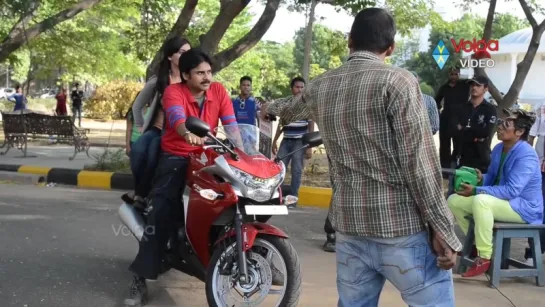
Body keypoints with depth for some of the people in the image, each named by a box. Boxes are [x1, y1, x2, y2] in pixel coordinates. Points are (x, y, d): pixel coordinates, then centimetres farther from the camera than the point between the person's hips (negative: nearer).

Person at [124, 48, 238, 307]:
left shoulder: (219, 91, 3)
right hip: (175, 158, -3)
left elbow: (231, 124, -4)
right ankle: (140, 280, -12)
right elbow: (176, 117, -30)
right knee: (160, 215, -15)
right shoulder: (173, 92, -9)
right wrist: (188, 133, -53)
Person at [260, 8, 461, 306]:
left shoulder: (320, 87, 9)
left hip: (349, 227, 6)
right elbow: (420, 163, -14)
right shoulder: (397, 81, -10)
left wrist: (269, 107, 56)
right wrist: (442, 229, -8)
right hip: (402, 227, -6)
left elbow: (291, 108, 33)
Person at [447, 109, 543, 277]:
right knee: (454, 200, 0)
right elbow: (492, 178, 16)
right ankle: (477, 243, 16)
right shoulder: (499, 148, 4)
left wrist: (476, 191, -29)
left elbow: (511, 191, -29)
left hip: (524, 207, -9)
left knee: (480, 200, -37)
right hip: (500, 201, 9)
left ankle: (484, 258, -29)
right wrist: (481, 178, -8)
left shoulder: (526, 155, -23)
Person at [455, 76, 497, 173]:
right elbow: (458, 132, 2)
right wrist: (475, 137, -14)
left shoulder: (490, 109, -1)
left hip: (481, 159, -4)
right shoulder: (464, 107, 10)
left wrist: (465, 130, -4)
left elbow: (487, 132, -13)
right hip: (464, 158, 4)